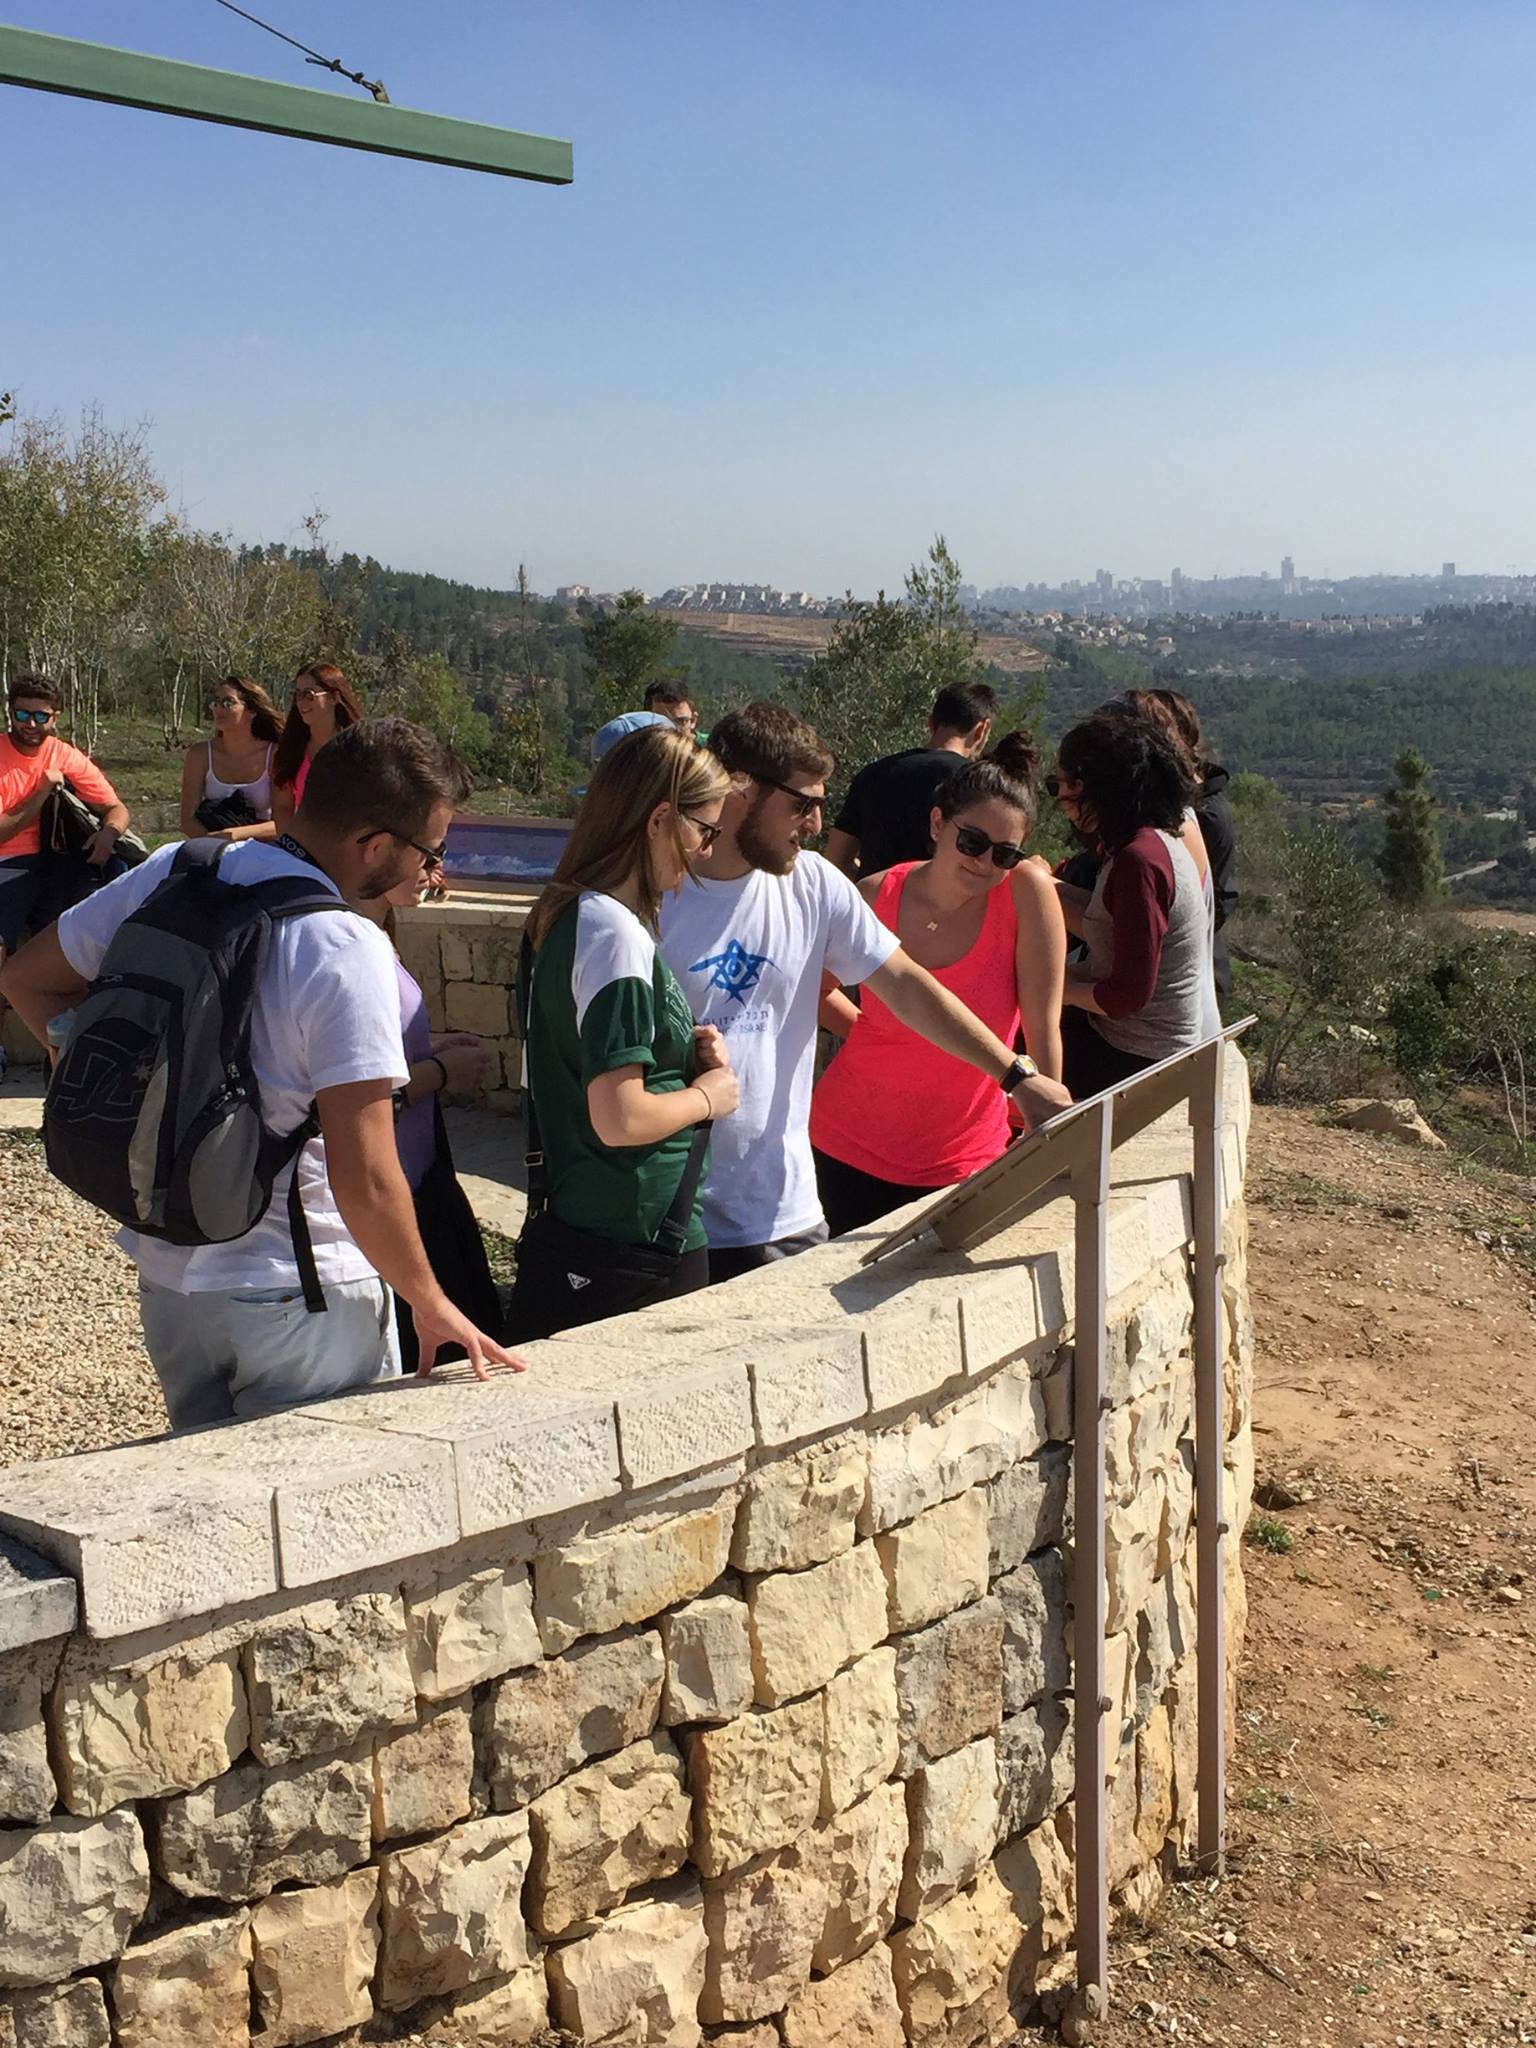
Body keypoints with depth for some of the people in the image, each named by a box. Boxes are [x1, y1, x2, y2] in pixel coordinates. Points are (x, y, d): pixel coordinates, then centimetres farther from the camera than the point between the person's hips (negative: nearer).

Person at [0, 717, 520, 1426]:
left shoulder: (170, 872, -3)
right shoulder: (347, 950, -23)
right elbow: (365, 1181, -24)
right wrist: (432, 1306, -11)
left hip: (165, 1268, 7)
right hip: (302, 1291, -6)